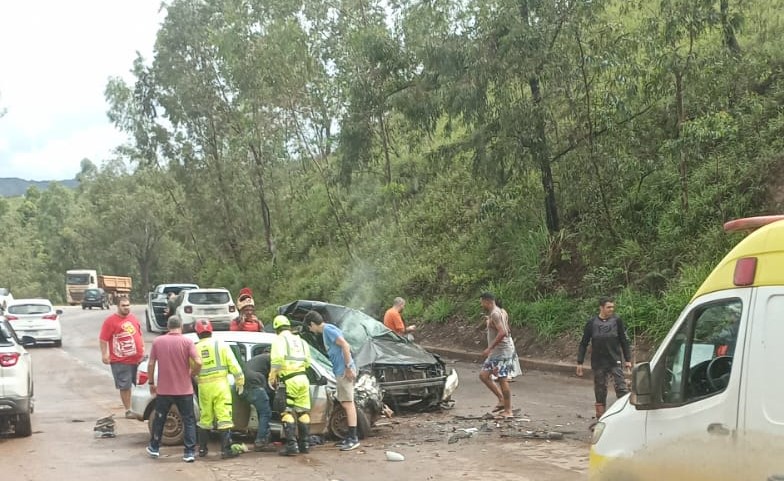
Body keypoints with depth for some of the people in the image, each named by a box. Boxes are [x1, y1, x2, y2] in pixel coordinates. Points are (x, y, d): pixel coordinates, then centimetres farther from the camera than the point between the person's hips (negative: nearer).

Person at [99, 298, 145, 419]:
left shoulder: (133, 318, 12)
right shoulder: (110, 321, -8)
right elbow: (103, 339, -10)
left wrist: (142, 348, 17)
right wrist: (104, 354, -16)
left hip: (138, 359, 6)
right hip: (121, 361, -6)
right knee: (125, 386, 1)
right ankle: (128, 410, 10)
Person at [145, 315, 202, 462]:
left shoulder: (157, 342, -1)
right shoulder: (187, 342, -9)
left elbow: (151, 364, 1)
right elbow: (198, 362, -18)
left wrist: (152, 383, 12)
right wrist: (192, 374, 2)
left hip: (163, 390, 2)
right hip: (184, 390, -2)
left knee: (159, 419, 19)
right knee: (188, 420, 6)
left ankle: (154, 448, 32)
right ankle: (189, 452, 1)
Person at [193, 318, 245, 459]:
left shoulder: (195, 349, 3)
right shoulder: (221, 345, -1)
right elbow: (233, 365, -4)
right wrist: (240, 382, 4)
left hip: (204, 387, 3)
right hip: (220, 385, -2)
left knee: (205, 418, 15)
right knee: (224, 417, -2)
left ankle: (202, 449, 21)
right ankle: (225, 449, -7)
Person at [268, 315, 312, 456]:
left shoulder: (280, 340, -1)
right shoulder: (300, 340, 20)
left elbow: (277, 359, -16)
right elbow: (307, 361, 16)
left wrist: (272, 376, -8)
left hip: (288, 380, -6)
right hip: (303, 378, 6)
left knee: (288, 412, -5)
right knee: (303, 412, 11)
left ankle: (291, 445, -12)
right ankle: (305, 444, 14)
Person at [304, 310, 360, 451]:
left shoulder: (328, 330, -10)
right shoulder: (327, 330, 19)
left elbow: (345, 345, -20)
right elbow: (345, 346, 23)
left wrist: (348, 367, -20)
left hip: (344, 370, -10)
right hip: (341, 370, 10)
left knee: (348, 403, -9)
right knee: (346, 402, 12)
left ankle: (353, 438, -9)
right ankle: (351, 436, 17)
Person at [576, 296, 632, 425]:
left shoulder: (617, 321, -1)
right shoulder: (592, 323, -1)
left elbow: (624, 341, 6)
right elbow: (584, 343, 5)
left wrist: (628, 359, 4)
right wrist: (580, 362, 3)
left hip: (615, 361, -1)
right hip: (598, 363, 1)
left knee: (621, 388, -11)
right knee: (600, 391, 7)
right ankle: (600, 419, 17)